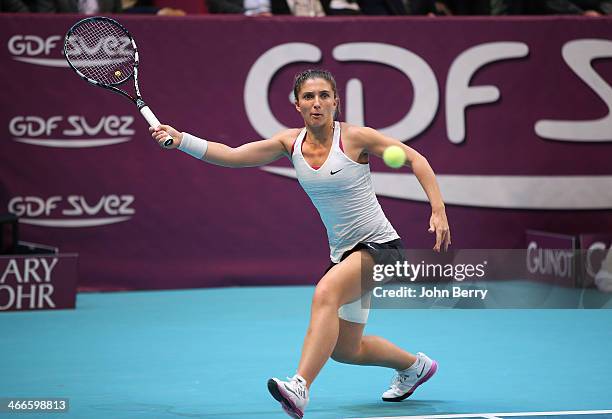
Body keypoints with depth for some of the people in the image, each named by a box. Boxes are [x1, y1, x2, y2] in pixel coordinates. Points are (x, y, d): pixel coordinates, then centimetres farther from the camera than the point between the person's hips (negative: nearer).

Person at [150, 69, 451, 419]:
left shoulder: (354, 137, -14)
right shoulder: (292, 142, 1)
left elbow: (415, 158, -6)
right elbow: (230, 155, -5)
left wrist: (439, 210, -16)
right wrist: (180, 139, -17)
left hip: (380, 246, -7)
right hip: (345, 254, 8)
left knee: (325, 293, -35)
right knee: (344, 349, 17)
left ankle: (300, 388, -46)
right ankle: (414, 366, 45)